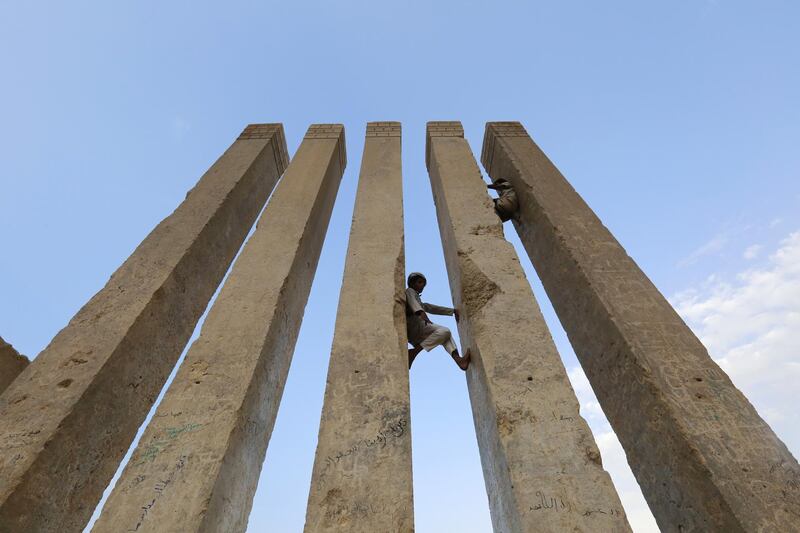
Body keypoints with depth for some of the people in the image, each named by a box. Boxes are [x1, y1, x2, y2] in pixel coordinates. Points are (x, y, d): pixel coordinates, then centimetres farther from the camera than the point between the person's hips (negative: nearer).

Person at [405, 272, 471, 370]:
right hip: (413, 325, -9)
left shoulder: (419, 301, 37)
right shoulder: (409, 291, 8)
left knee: (445, 334, 7)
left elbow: (432, 308, 37)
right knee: (444, 331, -20)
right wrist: (421, 312, -37)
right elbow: (412, 302, -15)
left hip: (415, 335, 9)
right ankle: (413, 352, -24)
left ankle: (458, 359, -15)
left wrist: (453, 311, 31)